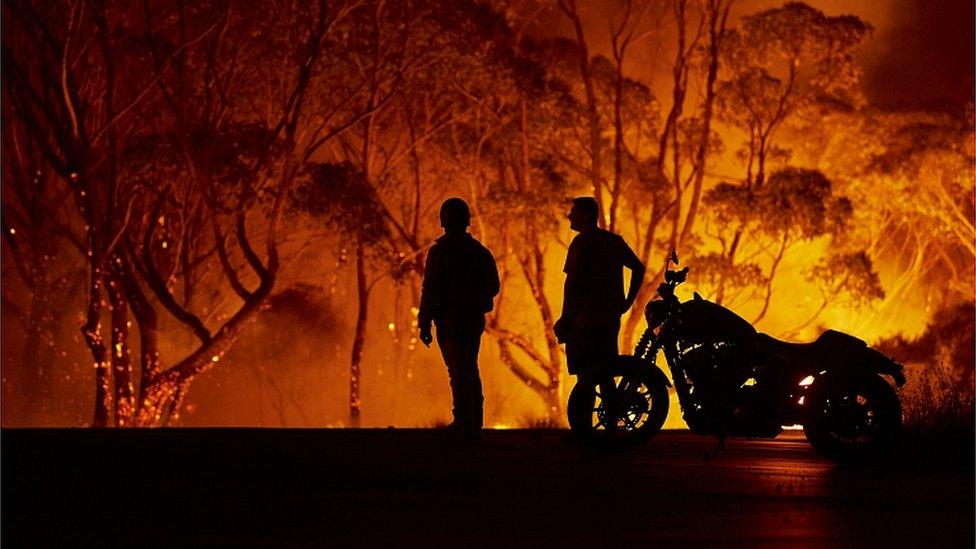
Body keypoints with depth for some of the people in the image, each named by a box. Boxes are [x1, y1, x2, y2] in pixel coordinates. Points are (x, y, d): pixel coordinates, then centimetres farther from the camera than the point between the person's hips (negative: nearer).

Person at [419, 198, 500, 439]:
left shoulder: (440, 251, -12)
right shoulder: (480, 251, 6)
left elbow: (430, 290, -13)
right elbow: (493, 287, 12)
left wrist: (424, 324, -10)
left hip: (450, 320, -5)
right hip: (474, 319, 5)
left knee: (458, 373, -4)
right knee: (470, 370, 16)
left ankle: (464, 424, -8)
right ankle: (474, 424, 19)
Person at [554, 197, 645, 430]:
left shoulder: (581, 243, -10)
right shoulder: (615, 241, 13)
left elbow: (573, 282, -17)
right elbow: (638, 268, 17)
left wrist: (565, 318, -13)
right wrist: (627, 302, 18)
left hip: (585, 319, -8)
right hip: (610, 319, 8)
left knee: (586, 376, -6)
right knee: (605, 376, 13)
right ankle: (611, 426, 14)